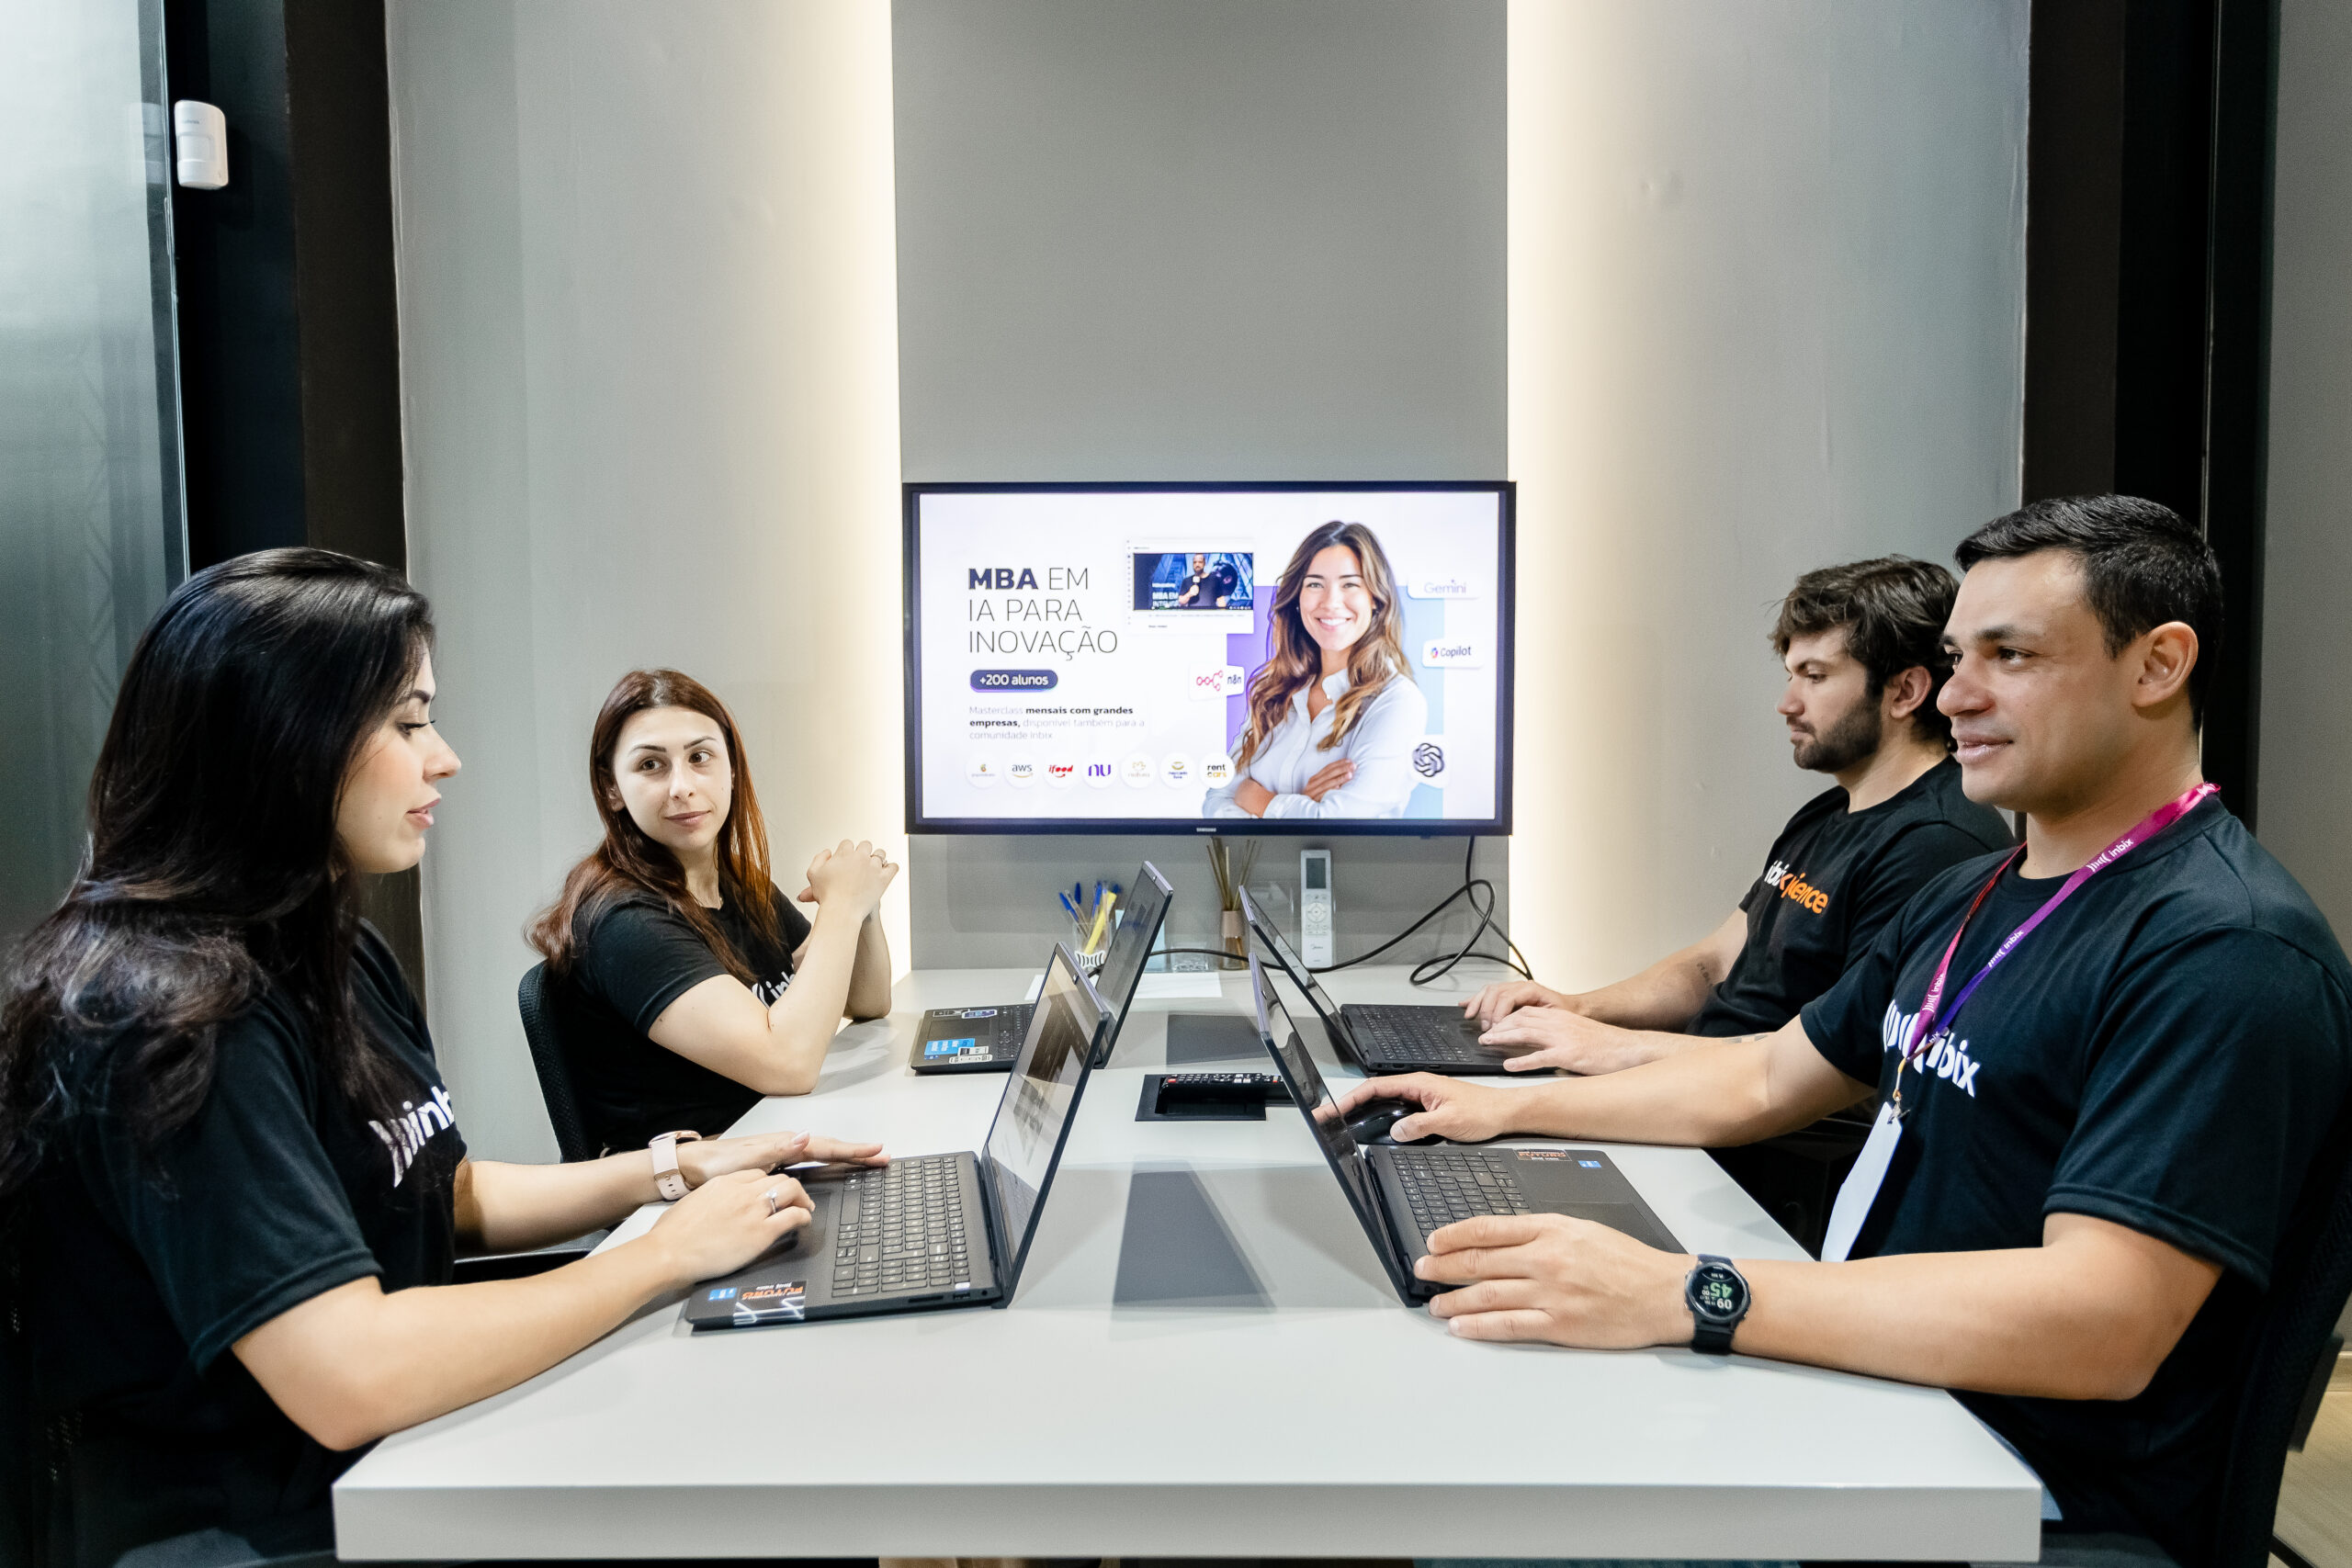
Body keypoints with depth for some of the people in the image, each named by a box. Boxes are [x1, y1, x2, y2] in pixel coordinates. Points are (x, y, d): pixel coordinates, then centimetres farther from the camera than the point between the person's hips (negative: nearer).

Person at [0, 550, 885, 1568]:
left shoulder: (335, 953, 7)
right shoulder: (167, 1017, -24)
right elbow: (345, 1377, -30)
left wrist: (672, 1170, 2)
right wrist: (663, 1256, -20)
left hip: (390, 1480, 8)